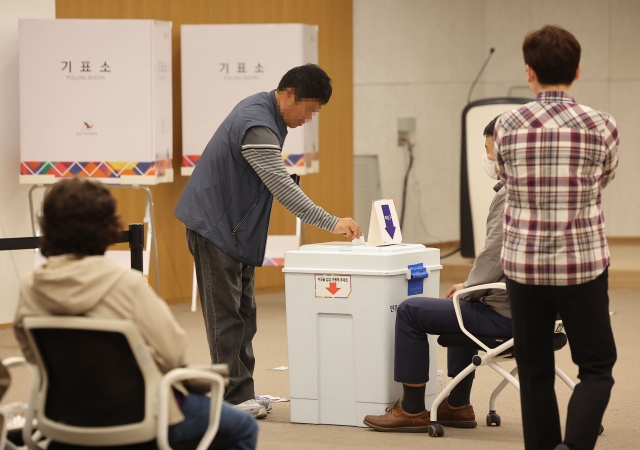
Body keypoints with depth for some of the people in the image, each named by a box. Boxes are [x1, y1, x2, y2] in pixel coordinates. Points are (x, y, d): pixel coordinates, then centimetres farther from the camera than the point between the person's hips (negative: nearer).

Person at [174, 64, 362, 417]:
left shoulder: (263, 109, 8)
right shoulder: (257, 127, -25)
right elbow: (283, 189, -29)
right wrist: (331, 223, -28)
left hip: (236, 228, 10)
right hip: (214, 225, -10)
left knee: (242, 315, 9)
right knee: (226, 316, -8)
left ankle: (241, 395, 12)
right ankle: (234, 398, -7)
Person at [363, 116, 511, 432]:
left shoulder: (510, 195, -18)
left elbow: (494, 258, -24)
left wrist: (467, 288, -5)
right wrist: (470, 286, 16)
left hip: (507, 312, -10)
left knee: (410, 311, 2)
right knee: (464, 308, 37)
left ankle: (412, 411, 10)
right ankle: (457, 406, 37)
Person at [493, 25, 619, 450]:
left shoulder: (508, 126, -4)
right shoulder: (602, 127, -6)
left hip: (524, 266, 1)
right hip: (583, 266, -1)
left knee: (535, 372, 13)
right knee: (596, 368, 9)